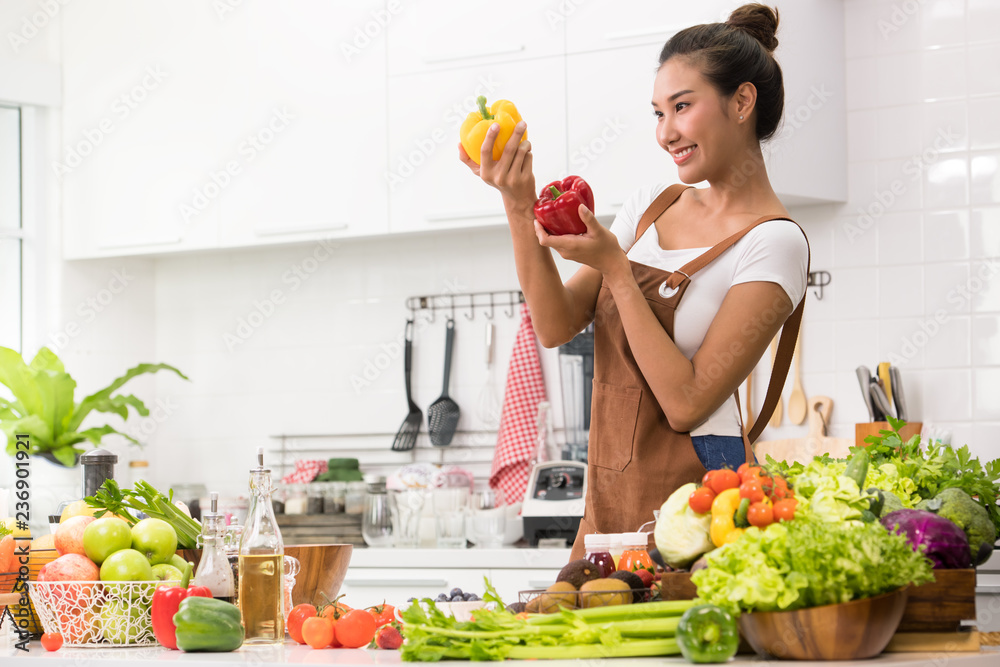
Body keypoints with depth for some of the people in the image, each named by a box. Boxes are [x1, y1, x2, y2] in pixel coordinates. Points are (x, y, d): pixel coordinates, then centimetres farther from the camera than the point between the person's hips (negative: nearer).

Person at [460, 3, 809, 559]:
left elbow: (686, 403, -16)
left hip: (694, 498, -6)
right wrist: (520, 208, -8)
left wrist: (615, 269, -17)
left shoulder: (774, 242, -9)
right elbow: (557, 326, 3)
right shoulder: (652, 206, 12)